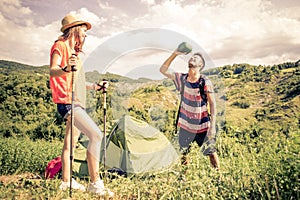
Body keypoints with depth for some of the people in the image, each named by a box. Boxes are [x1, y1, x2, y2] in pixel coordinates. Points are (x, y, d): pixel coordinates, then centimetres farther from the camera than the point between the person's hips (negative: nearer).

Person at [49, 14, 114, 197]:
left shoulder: (74, 50, 23)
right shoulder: (61, 45, -5)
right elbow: (53, 71, -21)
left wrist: (94, 86, 30)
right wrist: (65, 69, -41)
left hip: (78, 104, 10)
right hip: (68, 102, -10)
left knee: (70, 142, 13)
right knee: (96, 135, -20)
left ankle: (67, 181, 24)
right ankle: (95, 183, -15)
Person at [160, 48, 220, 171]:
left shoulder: (205, 82, -15)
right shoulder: (182, 79, -3)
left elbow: (212, 104, -11)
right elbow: (163, 70, -2)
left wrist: (212, 126, -15)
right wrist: (174, 54, -11)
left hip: (202, 126, -4)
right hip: (185, 125, 4)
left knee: (210, 152, 8)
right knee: (182, 153, 16)